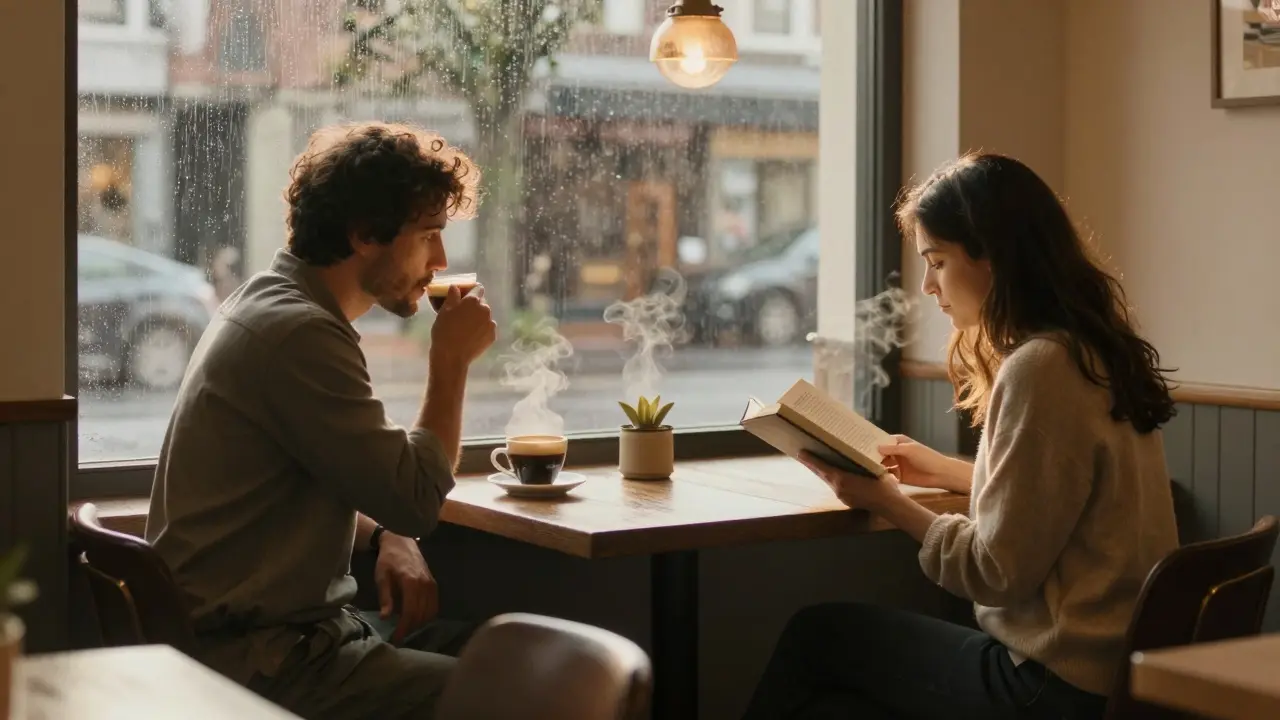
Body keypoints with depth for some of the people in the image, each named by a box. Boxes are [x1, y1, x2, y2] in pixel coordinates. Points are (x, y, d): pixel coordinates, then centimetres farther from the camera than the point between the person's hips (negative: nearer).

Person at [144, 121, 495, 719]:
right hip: (253, 662, -10)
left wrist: (385, 537, 2)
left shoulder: (273, 304, 13)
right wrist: (451, 360, -8)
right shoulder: (298, 333, -20)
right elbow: (417, 499, -18)